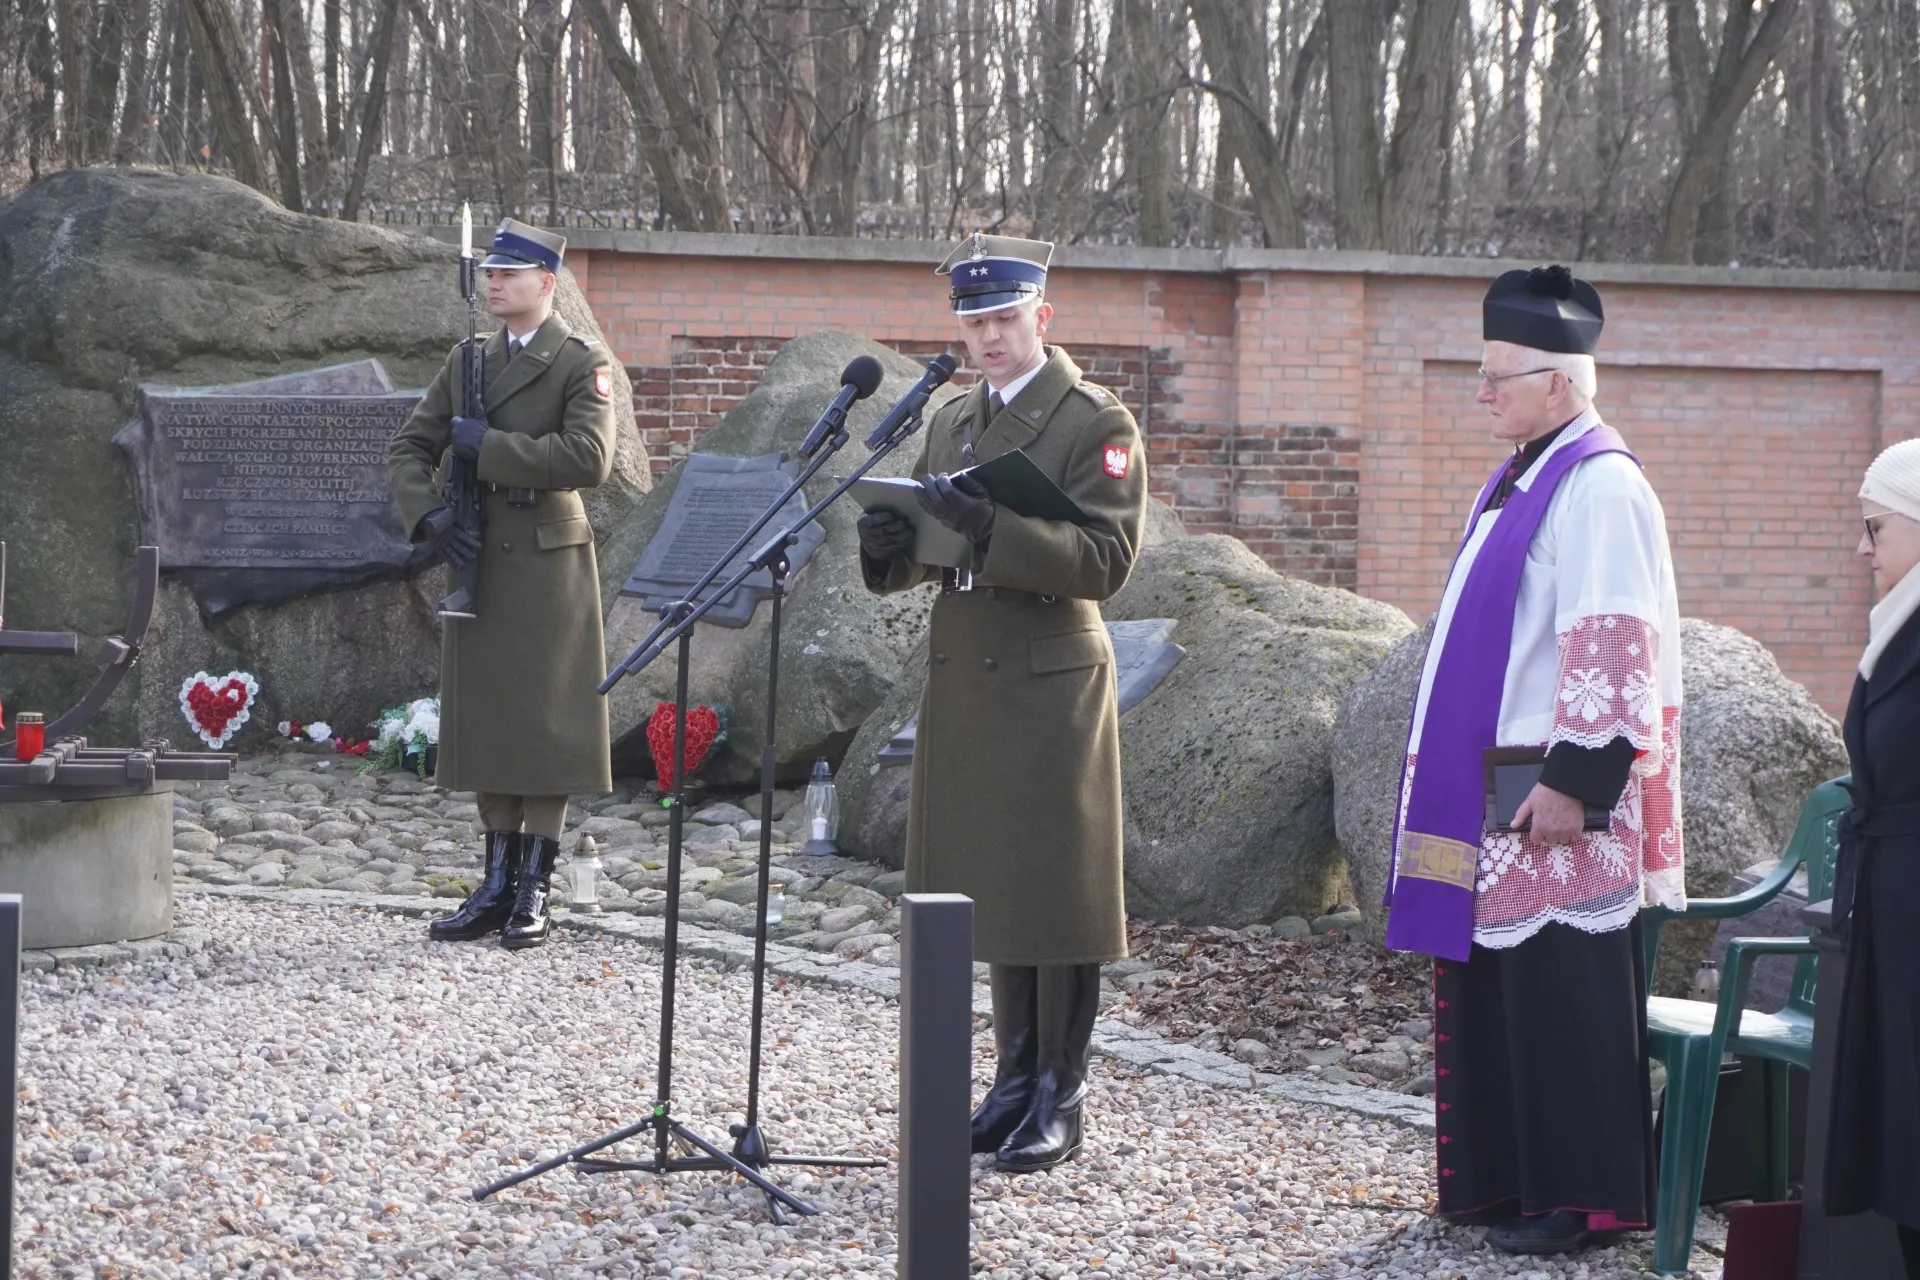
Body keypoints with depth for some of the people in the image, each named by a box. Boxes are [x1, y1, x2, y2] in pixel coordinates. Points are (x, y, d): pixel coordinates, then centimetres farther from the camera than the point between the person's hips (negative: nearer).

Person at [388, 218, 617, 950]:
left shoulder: (582, 364, -5)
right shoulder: (467, 363, 13)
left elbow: (588, 458, -19)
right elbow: (409, 449, 14)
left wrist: (488, 445, -16)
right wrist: (429, 514, -4)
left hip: (548, 565, -6)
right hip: (476, 561, 6)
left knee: (545, 724, -3)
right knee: (485, 722, 7)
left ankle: (535, 891, 3)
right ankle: (496, 885, 13)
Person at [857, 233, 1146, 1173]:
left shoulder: (1097, 423, -7)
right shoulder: (952, 421, 16)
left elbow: (1106, 560, -16)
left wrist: (988, 527, -26)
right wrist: (894, 546, -5)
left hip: (1050, 682, -7)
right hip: (964, 679, 7)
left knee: (1054, 891, -3)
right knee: (989, 888, 10)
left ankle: (1062, 1096, 5)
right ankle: (1017, 1075, 20)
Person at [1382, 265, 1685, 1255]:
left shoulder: (1599, 487, -15)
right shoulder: (1520, 480, 15)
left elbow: (1613, 646, -20)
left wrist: (1574, 781, -23)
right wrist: (1445, 767, 21)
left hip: (1553, 802, -10)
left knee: (1563, 1002, -4)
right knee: (1496, 988, 12)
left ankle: (1583, 1197, 4)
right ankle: (1506, 1178, 20)